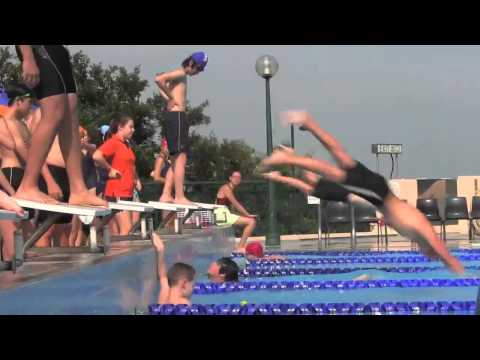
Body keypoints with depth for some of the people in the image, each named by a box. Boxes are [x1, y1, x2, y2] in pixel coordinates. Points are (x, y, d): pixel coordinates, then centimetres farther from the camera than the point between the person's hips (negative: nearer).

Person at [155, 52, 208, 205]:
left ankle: (166, 195, 9)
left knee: (176, 159, 11)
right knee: (181, 158, -11)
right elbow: (159, 79, -23)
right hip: (177, 116, -10)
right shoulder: (180, 73, -8)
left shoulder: (180, 76, 20)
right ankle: (180, 197, -14)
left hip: (174, 116, 10)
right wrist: (171, 98, -14)